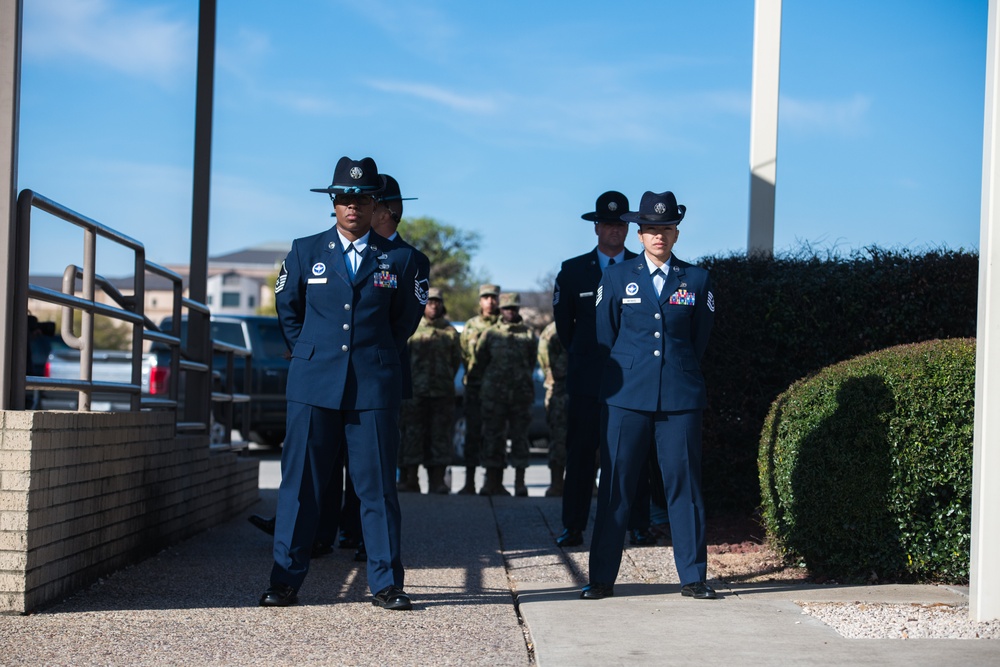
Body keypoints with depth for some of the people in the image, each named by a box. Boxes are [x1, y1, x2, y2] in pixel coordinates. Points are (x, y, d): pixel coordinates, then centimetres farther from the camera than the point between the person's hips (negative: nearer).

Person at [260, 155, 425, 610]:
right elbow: (286, 308, 18)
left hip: (374, 386, 0)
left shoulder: (397, 259, 5)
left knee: (378, 486, 1)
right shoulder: (305, 252, 6)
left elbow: (407, 315, 18)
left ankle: (386, 585, 7)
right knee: (300, 484, 1)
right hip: (314, 384, 0)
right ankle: (285, 581, 8)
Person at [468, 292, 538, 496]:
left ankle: (520, 483, 3)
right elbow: (479, 363, 11)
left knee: (520, 437, 0)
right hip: (494, 395, 0)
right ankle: (493, 483, 5)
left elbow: (531, 363, 12)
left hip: (521, 395, 0)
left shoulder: (529, 335, 6)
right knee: (493, 438, 1)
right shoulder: (490, 334, 5)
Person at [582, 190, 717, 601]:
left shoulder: (697, 280, 7)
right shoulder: (617, 278, 7)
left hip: (680, 396, 0)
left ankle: (692, 577, 9)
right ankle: (602, 578, 6)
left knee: (684, 484, 1)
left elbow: (700, 340, 16)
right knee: (615, 485, 0)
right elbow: (605, 337, 13)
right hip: (628, 397, 0)